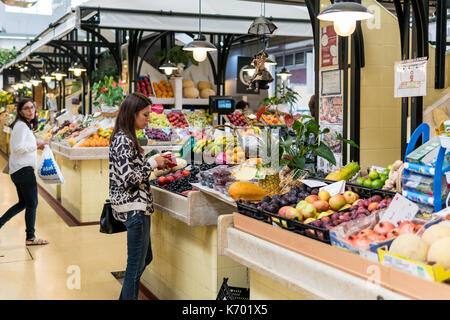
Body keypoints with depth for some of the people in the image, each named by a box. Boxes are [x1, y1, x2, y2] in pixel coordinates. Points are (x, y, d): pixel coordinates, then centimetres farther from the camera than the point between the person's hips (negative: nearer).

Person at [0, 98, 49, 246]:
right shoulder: (21, 125, -13)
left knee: (23, 203, 20)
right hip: (24, 169, -10)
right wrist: (36, 146, -12)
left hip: (17, 170, 10)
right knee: (32, 203, 1)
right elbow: (18, 147, -21)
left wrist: (36, 146, 10)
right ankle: (30, 238, 10)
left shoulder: (26, 125, 16)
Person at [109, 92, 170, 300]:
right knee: (137, 264, 1)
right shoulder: (124, 140, -18)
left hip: (135, 206, 11)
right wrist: (152, 163, -12)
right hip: (134, 207, -11)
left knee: (145, 258, 21)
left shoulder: (123, 137, 13)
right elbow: (129, 178, -23)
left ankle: (125, 297, 33)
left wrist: (155, 164, 11)